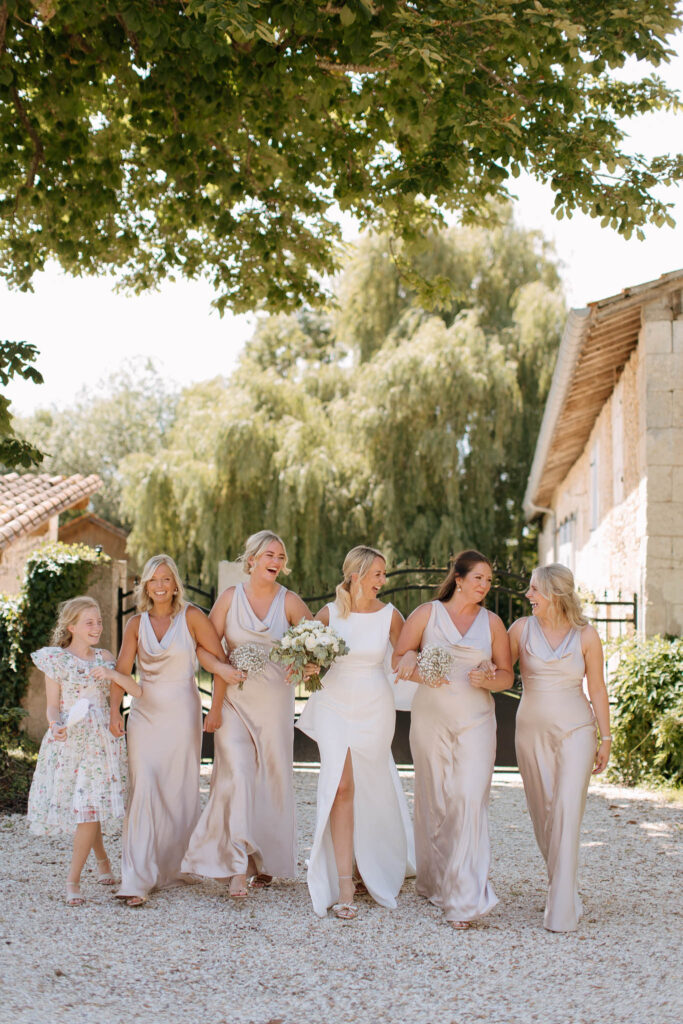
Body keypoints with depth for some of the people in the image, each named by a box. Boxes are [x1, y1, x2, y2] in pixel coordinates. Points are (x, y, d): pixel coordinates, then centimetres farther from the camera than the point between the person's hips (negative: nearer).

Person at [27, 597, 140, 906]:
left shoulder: (104, 657, 8)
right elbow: (53, 706, 0)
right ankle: (102, 858, 28)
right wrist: (56, 725, -21)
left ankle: (72, 880, -1)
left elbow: (137, 691, 1)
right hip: (68, 741, -1)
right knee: (81, 808, 1)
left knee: (91, 806, -8)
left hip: (100, 740, 1)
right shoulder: (57, 660, 1)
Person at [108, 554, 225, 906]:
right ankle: (136, 880, -11)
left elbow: (220, 661, -5)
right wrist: (115, 711, -9)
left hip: (181, 715, -1)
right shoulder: (137, 624, 6)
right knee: (143, 791, -9)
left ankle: (169, 868, 21)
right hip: (145, 714, 2)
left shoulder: (191, 617, -3)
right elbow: (122, 671, 3)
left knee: (179, 794, 4)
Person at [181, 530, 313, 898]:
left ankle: (266, 861, 23)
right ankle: (238, 868, -12)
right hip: (234, 697, -1)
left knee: (272, 777, 7)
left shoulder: (289, 602, 0)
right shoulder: (230, 597, 0)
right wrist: (222, 669, -14)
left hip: (275, 698, 1)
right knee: (238, 774, -12)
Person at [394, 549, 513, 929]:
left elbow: (507, 675, 12)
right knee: (434, 800, 5)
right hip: (431, 718, 0)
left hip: (476, 720, 0)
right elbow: (399, 658, 7)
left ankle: (465, 898, -13)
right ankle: (436, 882, 23)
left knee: (471, 798, -12)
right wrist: (420, 672, -13)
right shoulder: (427, 613, 4)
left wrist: (489, 679, -9)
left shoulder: (492, 622, 9)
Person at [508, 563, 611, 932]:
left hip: (575, 729, -3)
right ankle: (561, 885, 27)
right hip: (532, 731, 3)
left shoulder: (586, 636, -2)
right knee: (543, 813, 6)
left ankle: (562, 911, -14)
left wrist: (605, 739, 5)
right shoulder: (521, 628, 1)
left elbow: (597, 690, 4)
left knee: (567, 811, -13)